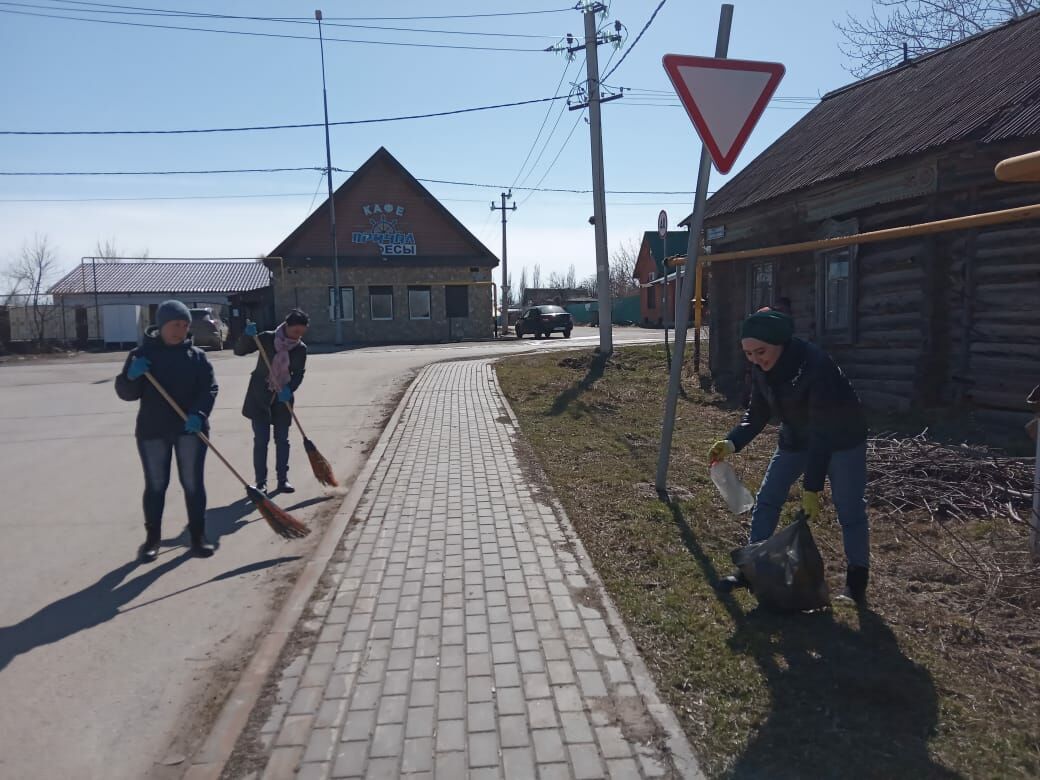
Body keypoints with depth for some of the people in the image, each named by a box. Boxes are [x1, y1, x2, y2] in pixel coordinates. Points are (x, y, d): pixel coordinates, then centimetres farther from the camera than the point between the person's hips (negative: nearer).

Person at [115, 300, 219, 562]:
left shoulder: (196, 355, 2)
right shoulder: (141, 353, 0)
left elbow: (209, 389, -6)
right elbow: (126, 393, -1)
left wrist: (198, 414, -23)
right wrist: (132, 376, -23)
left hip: (191, 428, 0)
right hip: (152, 431, 0)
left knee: (193, 483, 5)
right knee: (155, 485, 9)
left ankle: (198, 535, 15)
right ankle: (152, 537, 22)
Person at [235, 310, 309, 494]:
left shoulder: (301, 349, -3)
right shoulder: (267, 338, -9)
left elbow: (299, 374, -3)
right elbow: (239, 350, -9)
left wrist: (289, 389, -21)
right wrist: (247, 335, -27)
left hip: (282, 398, 2)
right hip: (260, 396, -2)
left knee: (282, 439, 7)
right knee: (261, 440, 0)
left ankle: (283, 479, 17)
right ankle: (261, 481, 8)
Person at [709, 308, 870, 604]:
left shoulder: (815, 365, -36)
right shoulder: (760, 369, -15)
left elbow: (823, 430, -34)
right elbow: (758, 413, -4)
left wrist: (812, 487, -33)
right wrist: (733, 442, -22)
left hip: (841, 438, -6)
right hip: (796, 438, 6)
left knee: (849, 510, -1)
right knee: (766, 500, 5)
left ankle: (857, 582, 17)